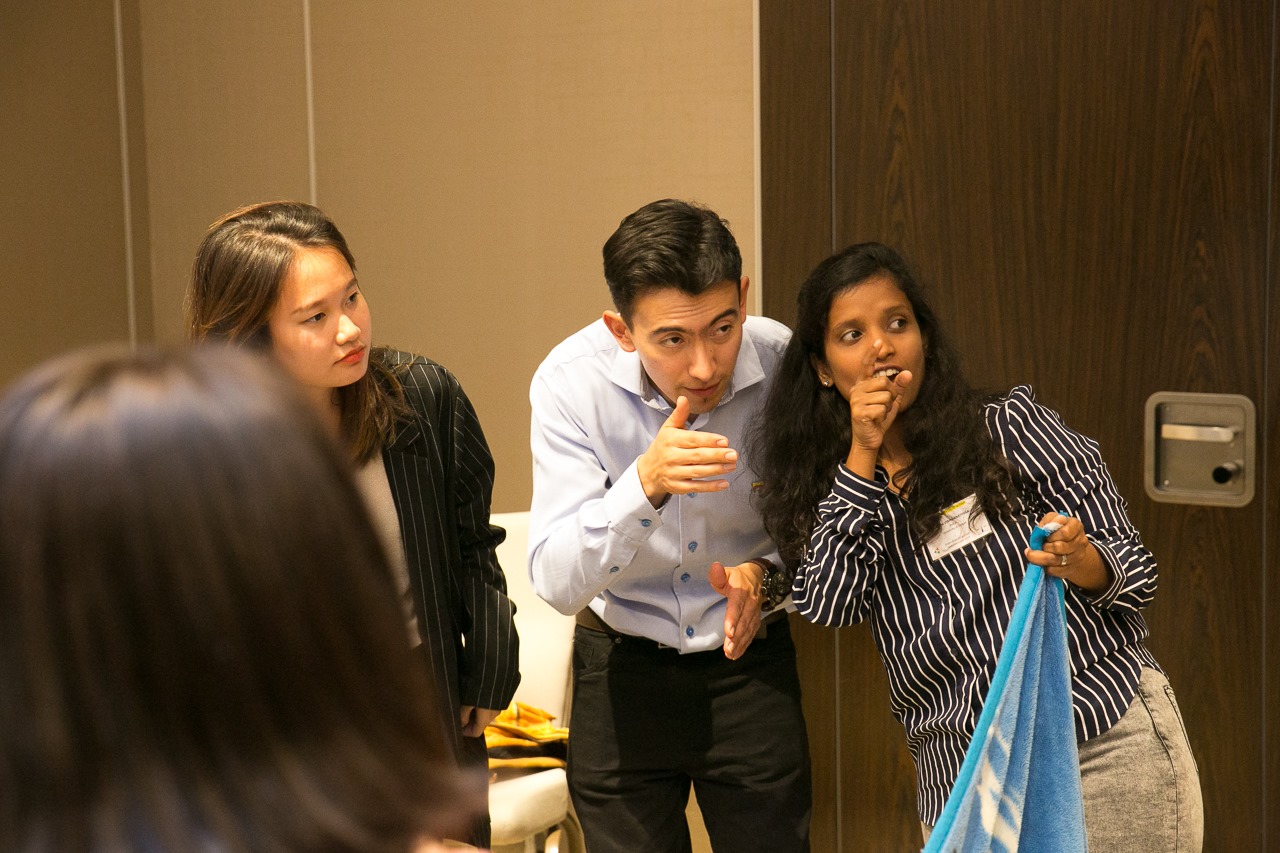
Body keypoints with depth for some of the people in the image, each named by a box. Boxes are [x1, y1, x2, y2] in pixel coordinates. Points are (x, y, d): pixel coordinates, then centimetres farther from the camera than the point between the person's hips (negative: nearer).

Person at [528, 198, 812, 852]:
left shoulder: (782, 362, -19)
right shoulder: (570, 381, -21)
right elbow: (556, 582, -25)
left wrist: (767, 573, -24)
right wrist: (645, 484, -40)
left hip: (749, 660, 1)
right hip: (622, 669, 0)